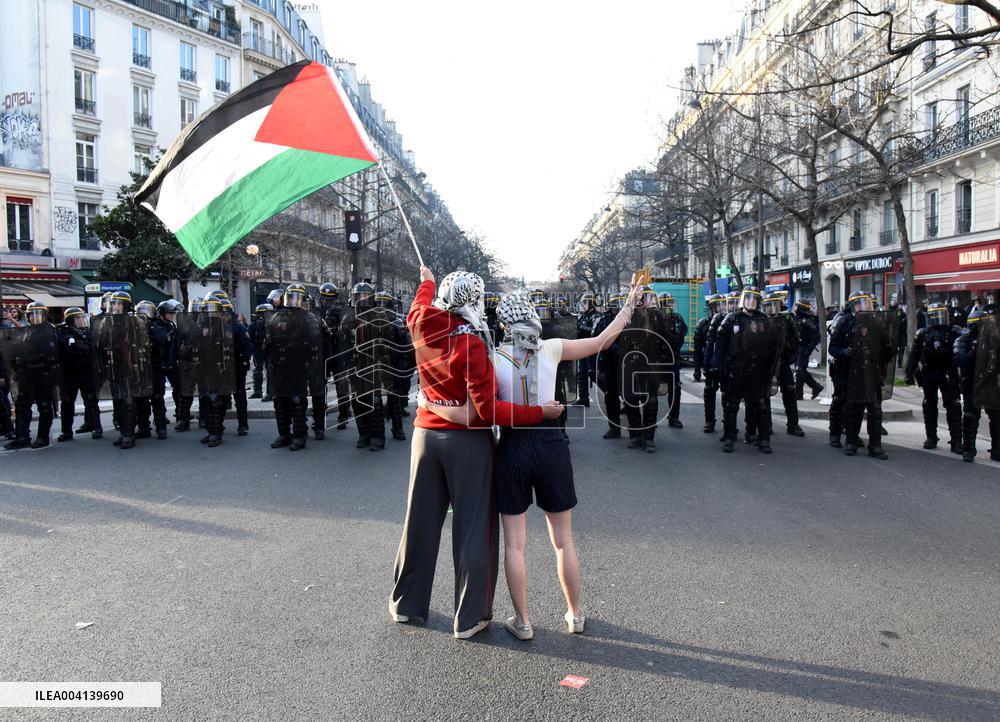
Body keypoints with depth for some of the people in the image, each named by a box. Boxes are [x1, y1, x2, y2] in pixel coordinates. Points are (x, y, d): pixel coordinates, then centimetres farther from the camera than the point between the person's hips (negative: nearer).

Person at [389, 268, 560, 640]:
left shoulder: (423, 325, -4)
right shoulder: (472, 345, -20)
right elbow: (489, 409, -21)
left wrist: (426, 282, 42)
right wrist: (540, 412, -17)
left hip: (426, 435, 6)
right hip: (468, 441, -6)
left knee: (421, 521, 16)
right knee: (473, 527, 6)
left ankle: (406, 604, 31)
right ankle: (469, 617, 14)